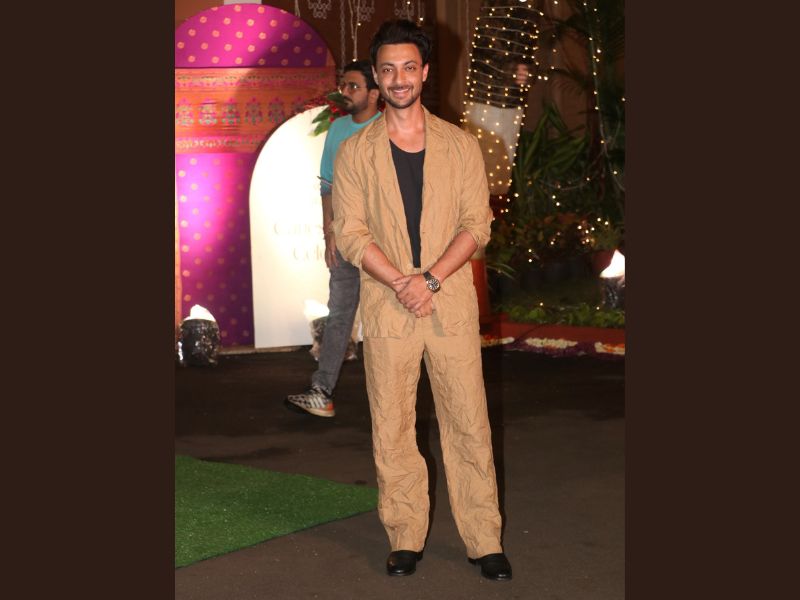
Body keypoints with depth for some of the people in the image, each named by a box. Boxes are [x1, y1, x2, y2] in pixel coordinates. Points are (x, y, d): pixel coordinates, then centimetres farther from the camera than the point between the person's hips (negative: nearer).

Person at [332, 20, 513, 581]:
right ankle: (405, 539, 17)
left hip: (452, 305, 0)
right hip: (386, 307, 0)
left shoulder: (461, 145, 6)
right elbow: (350, 233, -2)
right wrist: (400, 283, -15)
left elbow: (477, 224, 1)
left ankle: (484, 540, 11)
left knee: (469, 424, 2)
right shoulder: (355, 152, 5)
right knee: (392, 430, 5)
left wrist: (430, 278, -13)